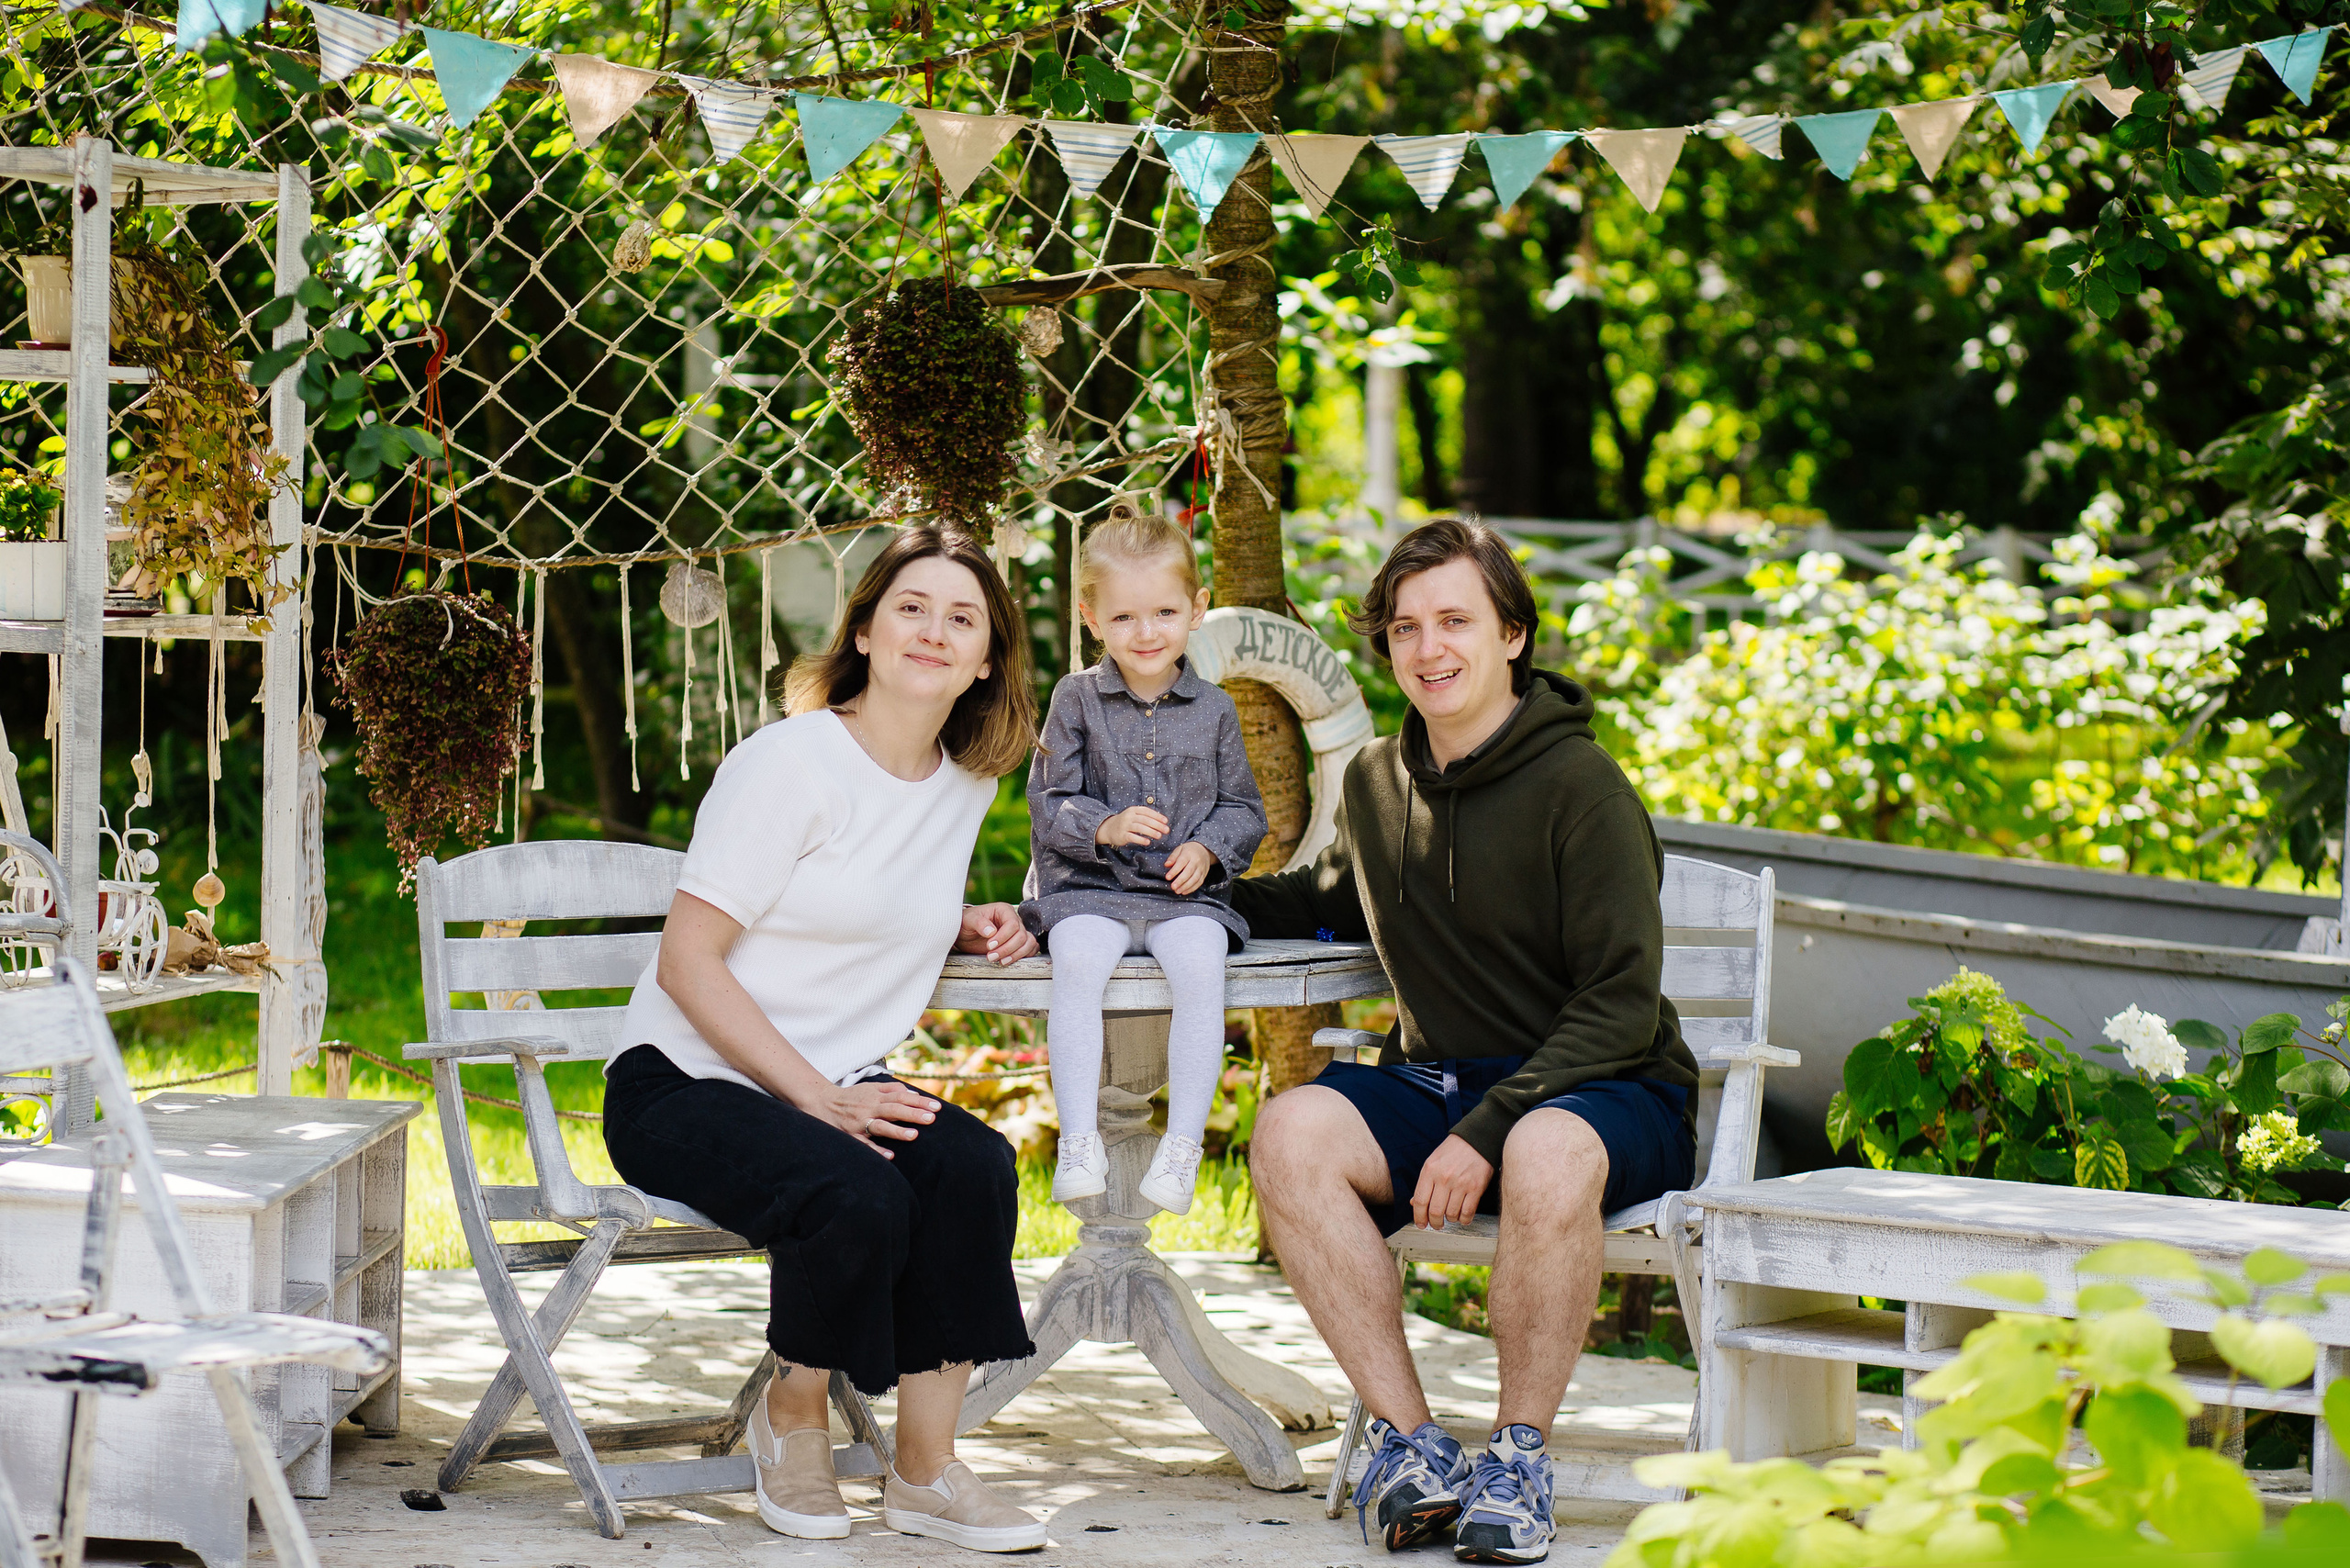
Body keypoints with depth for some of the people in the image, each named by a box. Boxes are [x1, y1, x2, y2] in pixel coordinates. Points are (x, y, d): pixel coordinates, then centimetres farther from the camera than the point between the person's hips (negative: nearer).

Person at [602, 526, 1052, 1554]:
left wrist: (965, 926, 9)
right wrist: (820, 1098, -22)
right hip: (685, 1085, -6)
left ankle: (926, 1473, -16)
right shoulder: (790, 762, -12)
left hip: (838, 1088, 6)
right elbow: (687, 964, -15)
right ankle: (793, 1417, -3)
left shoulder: (968, 782, 11)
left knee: (972, 1165, -26)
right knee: (857, 1197, -34)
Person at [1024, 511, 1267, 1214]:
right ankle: (1079, 1140, -32)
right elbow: (1048, 802, 3)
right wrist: (1104, 826, -17)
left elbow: (1243, 808, 14)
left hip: (1186, 894, 1)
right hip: (1089, 890, -1)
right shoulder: (1077, 699, 6)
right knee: (1077, 963, -33)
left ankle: (1183, 1143, -27)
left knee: (1200, 965, -31)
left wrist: (1208, 849, -7)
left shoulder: (1213, 711, 11)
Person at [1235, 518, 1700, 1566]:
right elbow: (1331, 905, 33)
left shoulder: (1578, 787, -11)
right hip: (1435, 1083, 6)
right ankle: (1409, 1445, -21)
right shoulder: (1378, 782, 10)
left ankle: (1518, 1460, -21)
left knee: (1547, 1156, -40)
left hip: (1603, 1091, -5)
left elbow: (1620, 1007, -15)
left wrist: (1487, 1132, -24)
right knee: (1291, 1132, -25)